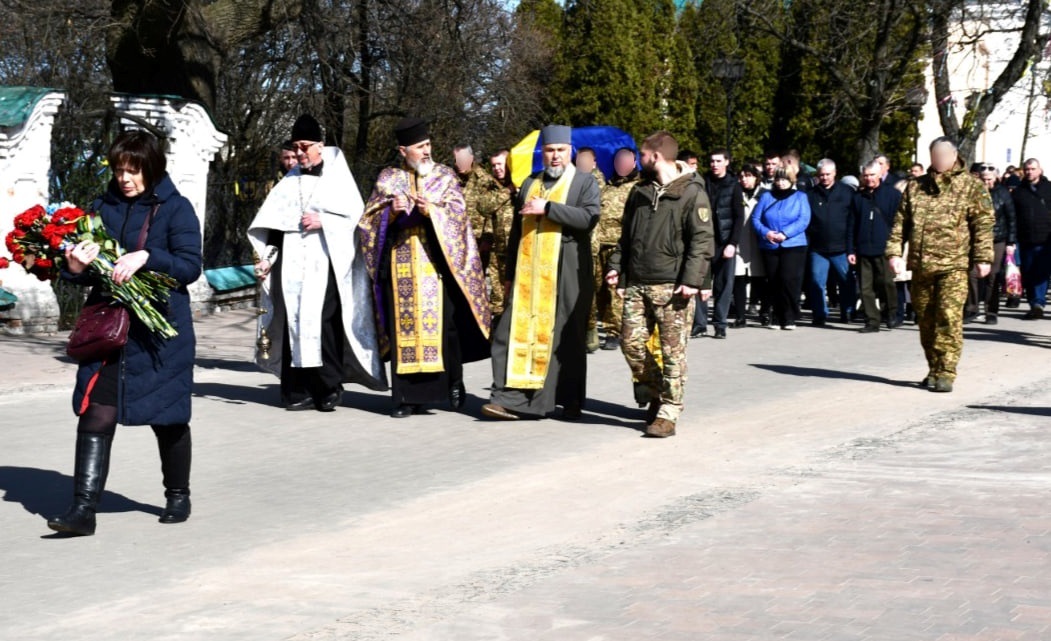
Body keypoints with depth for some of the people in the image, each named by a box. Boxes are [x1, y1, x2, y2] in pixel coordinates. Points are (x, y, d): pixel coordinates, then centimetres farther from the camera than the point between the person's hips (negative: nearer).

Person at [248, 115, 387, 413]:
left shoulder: (336, 177, 6)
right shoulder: (290, 182, 18)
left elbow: (354, 215, -1)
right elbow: (272, 222, 15)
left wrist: (322, 221, -12)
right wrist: (266, 256, 6)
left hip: (325, 263, -4)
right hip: (292, 264, 4)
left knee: (322, 320, -14)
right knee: (293, 321, -3)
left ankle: (329, 386, -4)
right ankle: (299, 390, 0)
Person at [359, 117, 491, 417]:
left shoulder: (445, 176, 9)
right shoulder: (388, 178, 11)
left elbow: (457, 213, -2)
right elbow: (369, 218, 8)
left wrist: (430, 210, -20)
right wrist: (391, 211, -12)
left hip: (436, 262, -1)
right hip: (401, 266, 1)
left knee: (444, 323, -6)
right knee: (404, 326, -1)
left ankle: (454, 382, 15)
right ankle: (407, 396, 3)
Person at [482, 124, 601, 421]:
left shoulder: (585, 182, 3)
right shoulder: (530, 184, 16)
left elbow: (589, 218, -14)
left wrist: (547, 208, -18)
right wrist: (509, 272, 16)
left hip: (566, 273, -4)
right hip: (528, 272, 4)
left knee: (566, 336, 2)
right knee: (519, 331, -3)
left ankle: (571, 401, 12)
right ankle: (511, 398, -5)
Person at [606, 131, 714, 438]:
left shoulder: (692, 193, -5)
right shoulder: (640, 192, 16)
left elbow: (703, 240, -10)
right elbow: (627, 236, 24)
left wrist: (691, 280, -18)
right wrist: (616, 266, 10)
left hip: (672, 286, -6)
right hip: (637, 283, 7)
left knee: (672, 351, -3)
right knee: (631, 342, 3)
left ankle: (668, 413, 1)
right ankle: (656, 393, 24)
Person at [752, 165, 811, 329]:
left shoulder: (800, 197, 7)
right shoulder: (766, 196, 12)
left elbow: (804, 220, -5)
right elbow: (755, 218, 4)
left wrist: (785, 233, -17)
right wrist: (765, 233, -15)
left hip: (793, 245, -3)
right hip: (769, 247, 3)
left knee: (789, 279, -13)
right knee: (774, 282, 3)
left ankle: (790, 318, -7)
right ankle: (777, 318, 11)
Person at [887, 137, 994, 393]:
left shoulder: (971, 186, 5)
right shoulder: (915, 187, 15)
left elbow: (983, 224, 0)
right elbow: (901, 222, 14)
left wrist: (983, 258, -7)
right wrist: (894, 252, 2)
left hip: (953, 265, -4)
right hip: (921, 265, 4)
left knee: (949, 318, -12)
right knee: (925, 320, 9)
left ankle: (946, 373, -10)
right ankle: (934, 369, 21)